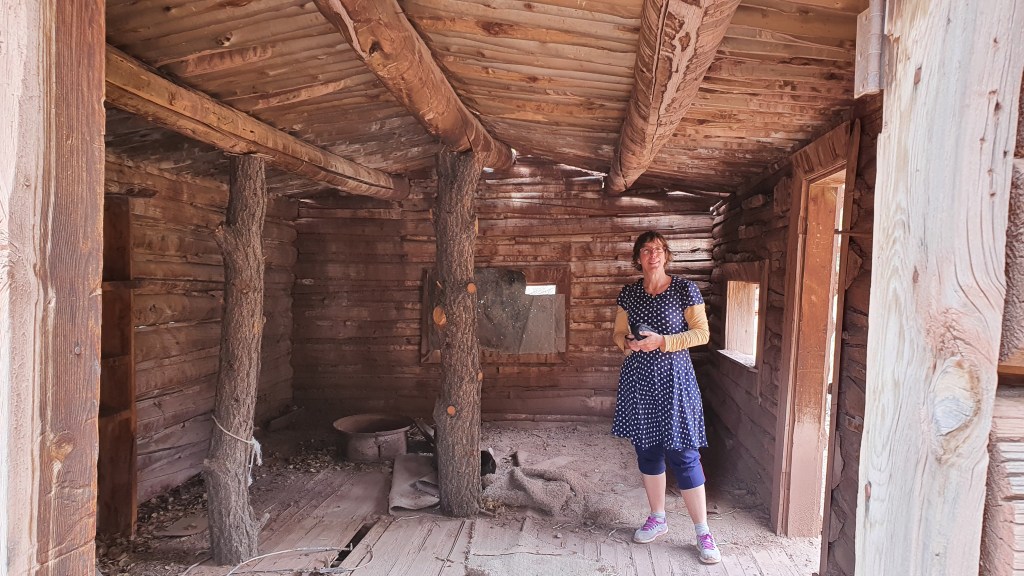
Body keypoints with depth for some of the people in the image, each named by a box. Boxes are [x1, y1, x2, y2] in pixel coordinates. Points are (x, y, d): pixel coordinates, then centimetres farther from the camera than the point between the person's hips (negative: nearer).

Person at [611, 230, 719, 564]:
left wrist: (661, 341, -18)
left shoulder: (685, 289, -5)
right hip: (638, 379, 4)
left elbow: (701, 333, -7)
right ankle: (657, 519, 28)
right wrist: (627, 342, -9)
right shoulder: (628, 293, 6)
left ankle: (703, 532, 8)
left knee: (683, 454, -4)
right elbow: (619, 332, 14)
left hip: (673, 378, -4)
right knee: (647, 450, 11)